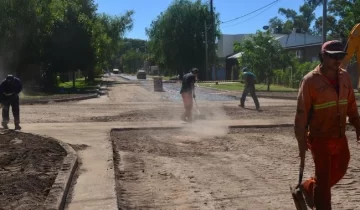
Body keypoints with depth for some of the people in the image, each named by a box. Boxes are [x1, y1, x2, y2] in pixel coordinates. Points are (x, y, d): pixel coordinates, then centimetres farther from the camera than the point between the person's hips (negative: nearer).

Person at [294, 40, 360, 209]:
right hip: (320, 139, -6)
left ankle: (308, 187, 41)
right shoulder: (310, 80, -14)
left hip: (340, 137, 6)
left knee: (339, 171, 20)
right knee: (323, 179, 3)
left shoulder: (344, 77, 3)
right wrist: (301, 141, -14)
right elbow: (301, 113, -13)